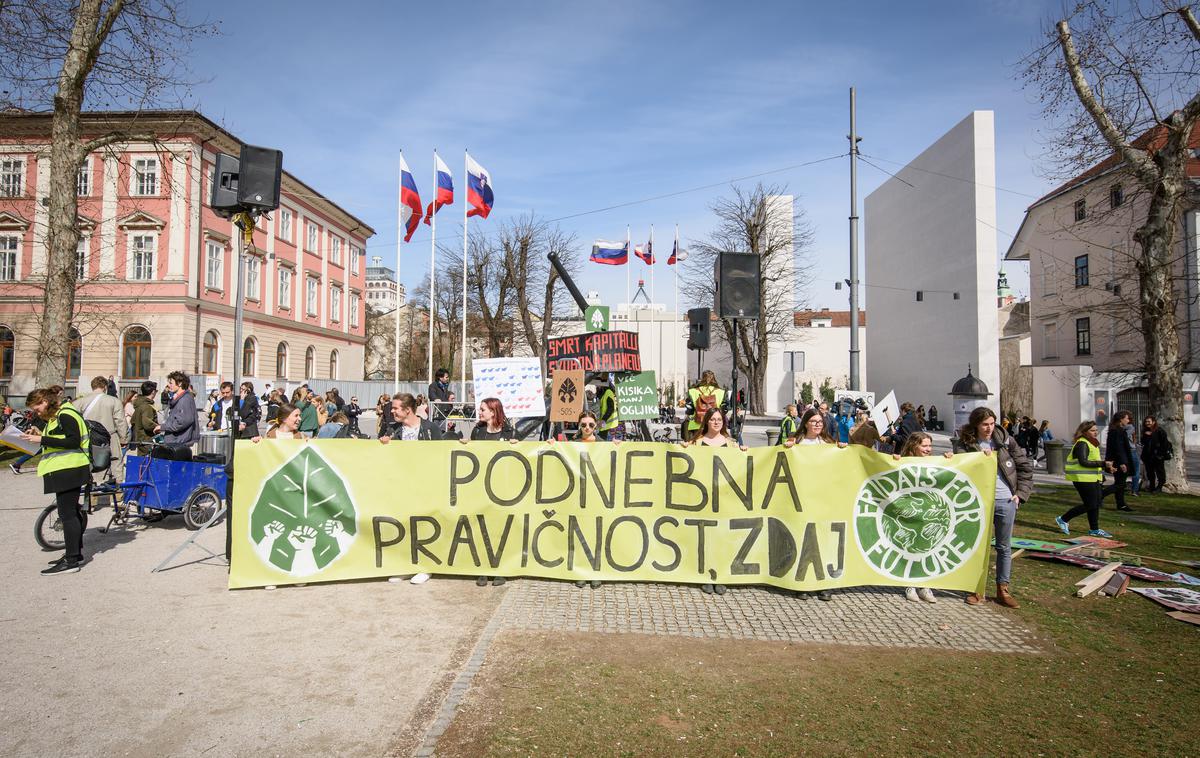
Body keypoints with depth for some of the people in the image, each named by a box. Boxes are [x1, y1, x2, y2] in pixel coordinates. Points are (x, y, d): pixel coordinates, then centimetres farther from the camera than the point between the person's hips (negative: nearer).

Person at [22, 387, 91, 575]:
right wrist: (40, 435, 10)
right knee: (72, 512, 16)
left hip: (69, 470, -11)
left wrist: (42, 439, -21)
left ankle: (71, 561, -5)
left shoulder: (65, 415, -14)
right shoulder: (56, 416, 18)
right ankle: (75, 554, 25)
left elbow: (73, 441, -22)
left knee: (67, 514, -8)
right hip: (66, 470, 11)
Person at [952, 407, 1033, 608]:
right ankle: (977, 589, 16)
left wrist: (1021, 493, 3)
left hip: (1006, 501, 2)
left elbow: (1025, 466, 8)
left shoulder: (1005, 440, 2)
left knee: (1004, 547, 10)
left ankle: (1003, 590, 22)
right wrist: (979, 457, -19)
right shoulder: (964, 444, -3)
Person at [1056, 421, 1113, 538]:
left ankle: (1094, 530, 18)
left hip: (1092, 478, 10)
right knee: (1090, 504, -9)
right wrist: (1103, 464, -26)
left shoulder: (1091, 443, 17)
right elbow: (1083, 462, -24)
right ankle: (1063, 519, 1)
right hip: (1083, 478, -10)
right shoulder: (1082, 444, -16)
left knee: (1097, 503, 10)